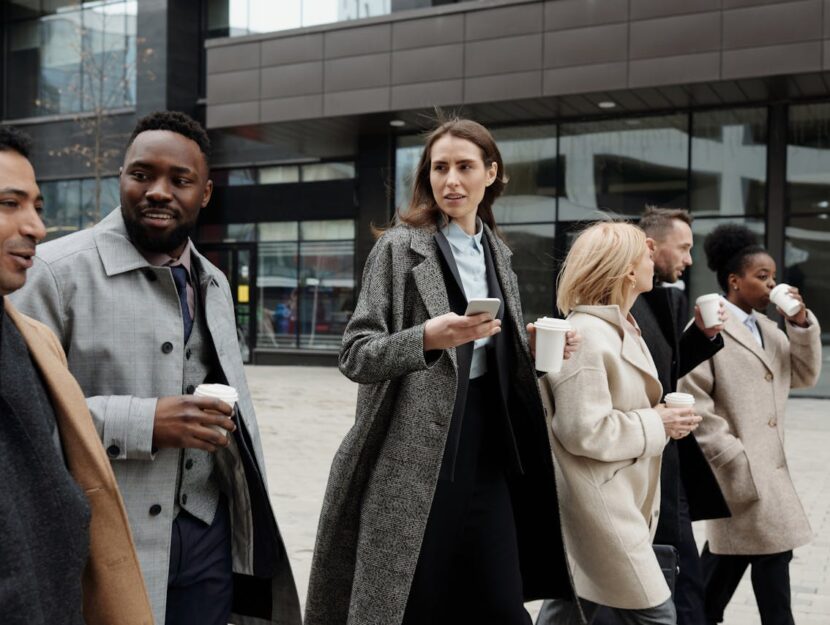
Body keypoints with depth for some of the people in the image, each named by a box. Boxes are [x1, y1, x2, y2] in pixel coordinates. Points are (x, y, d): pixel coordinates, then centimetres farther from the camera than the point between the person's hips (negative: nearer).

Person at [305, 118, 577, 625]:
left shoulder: (497, 252, 12)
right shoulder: (400, 246, -5)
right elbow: (355, 355, -10)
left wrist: (536, 349, 2)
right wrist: (428, 337, -26)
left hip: (488, 448, 5)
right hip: (415, 455, -5)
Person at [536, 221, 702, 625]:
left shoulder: (621, 329, 13)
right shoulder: (586, 335, -19)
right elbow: (584, 431, -23)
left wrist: (660, 416, 6)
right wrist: (656, 424, -14)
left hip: (614, 502, 10)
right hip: (597, 509, -10)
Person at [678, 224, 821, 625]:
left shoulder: (768, 328, 14)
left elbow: (804, 376, 11)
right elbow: (694, 405, -15)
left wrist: (801, 323, -2)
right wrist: (735, 457, -17)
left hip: (767, 465, 8)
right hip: (737, 468, -8)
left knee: (727, 558, 16)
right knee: (772, 555, -5)